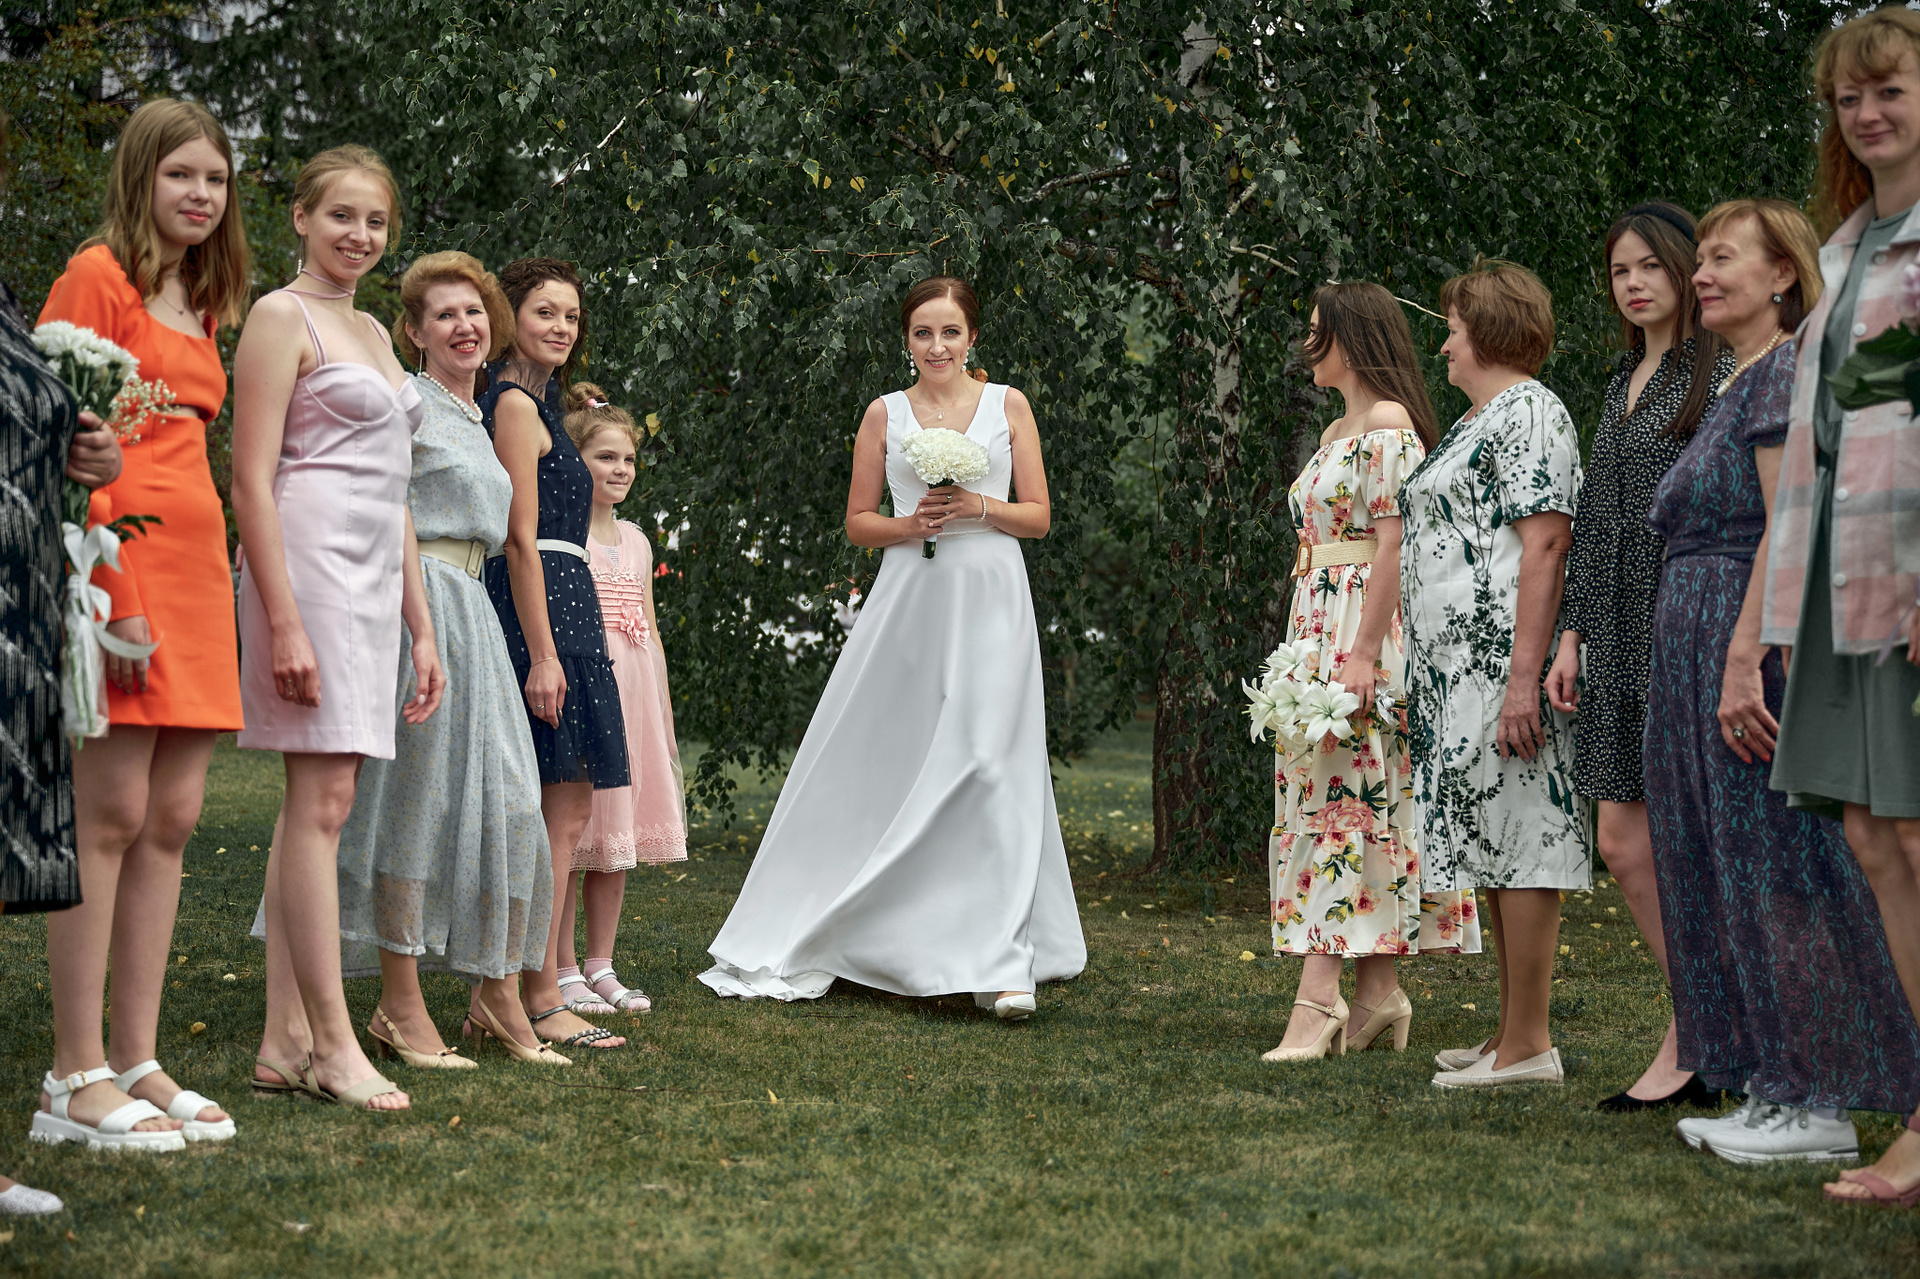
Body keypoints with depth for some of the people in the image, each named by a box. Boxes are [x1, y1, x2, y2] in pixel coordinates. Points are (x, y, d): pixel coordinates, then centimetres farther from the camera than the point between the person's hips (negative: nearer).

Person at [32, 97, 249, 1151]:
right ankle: (76, 1078, -6)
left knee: (172, 818, 6)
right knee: (112, 812, -9)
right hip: (117, 558, -8)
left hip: (195, 560, 8)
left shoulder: (203, 304, 21)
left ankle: (137, 1063, 11)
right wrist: (99, 589, -19)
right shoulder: (98, 276, -2)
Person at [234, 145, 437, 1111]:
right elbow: (251, 482, -11)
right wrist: (283, 622, -19)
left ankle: (284, 1041, 8)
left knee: (315, 805, 6)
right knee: (323, 800, -10)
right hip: (309, 567, -8)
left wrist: (421, 625, 19)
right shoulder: (281, 317, -3)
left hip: (373, 579, 8)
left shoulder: (373, 333, 22)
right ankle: (332, 1043, -8)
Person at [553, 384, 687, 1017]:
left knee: (618, 833, 10)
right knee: (569, 835, -5)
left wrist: (665, 712, 17)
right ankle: (564, 972, 3)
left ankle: (601, 966, 18)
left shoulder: (635, 539, 16)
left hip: (633, 691, 7)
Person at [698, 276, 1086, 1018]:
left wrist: (981, 507, -11)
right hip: (910, 600, 1)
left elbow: (1039, 516, 7)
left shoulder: (1008, 406, 8)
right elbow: (858, 522, 11)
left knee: (987, 767, -11)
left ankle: (1003, 962, -10)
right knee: (880, 766, 3)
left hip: (990, 602, -1)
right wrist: (911, 524, -9)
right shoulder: (885, 414, 10)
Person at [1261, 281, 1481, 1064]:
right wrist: (1303, 647, 19)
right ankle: (1378, 995, 8)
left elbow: (1394, 544, -17)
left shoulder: (1389, 426, -10)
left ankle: (1317, 999, -16)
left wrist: (1363, 654, -22)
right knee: (1335, 801, 6)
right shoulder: (1338, 431, 20)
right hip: (1317, 627, 10)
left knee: (1343, 799, -13)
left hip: (1364, 629, -10)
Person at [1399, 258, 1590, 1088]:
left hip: (1500, 664, -10)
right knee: (1490, 841, 11)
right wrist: (1420, 678, 23)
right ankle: (1510, 1035, 17)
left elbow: (1544, 547, -19)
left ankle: (1528, 1046, -4)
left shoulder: (1529, 412, -9)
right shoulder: (1475, 421, 22)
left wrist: (1523, 678, -25)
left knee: (1514, 838, -8)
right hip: (1456, 670, 10)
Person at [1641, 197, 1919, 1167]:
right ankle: (1779, 1089, 16)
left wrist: (1745, 661, -25)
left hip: (1758, 644, -10)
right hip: (1700, 651, 10)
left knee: (1776, 868, -7)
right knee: (1723, 870, 10)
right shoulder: (1737, 385, 21)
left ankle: (1820, 1105, -2)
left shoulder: (1786, 371, -9)